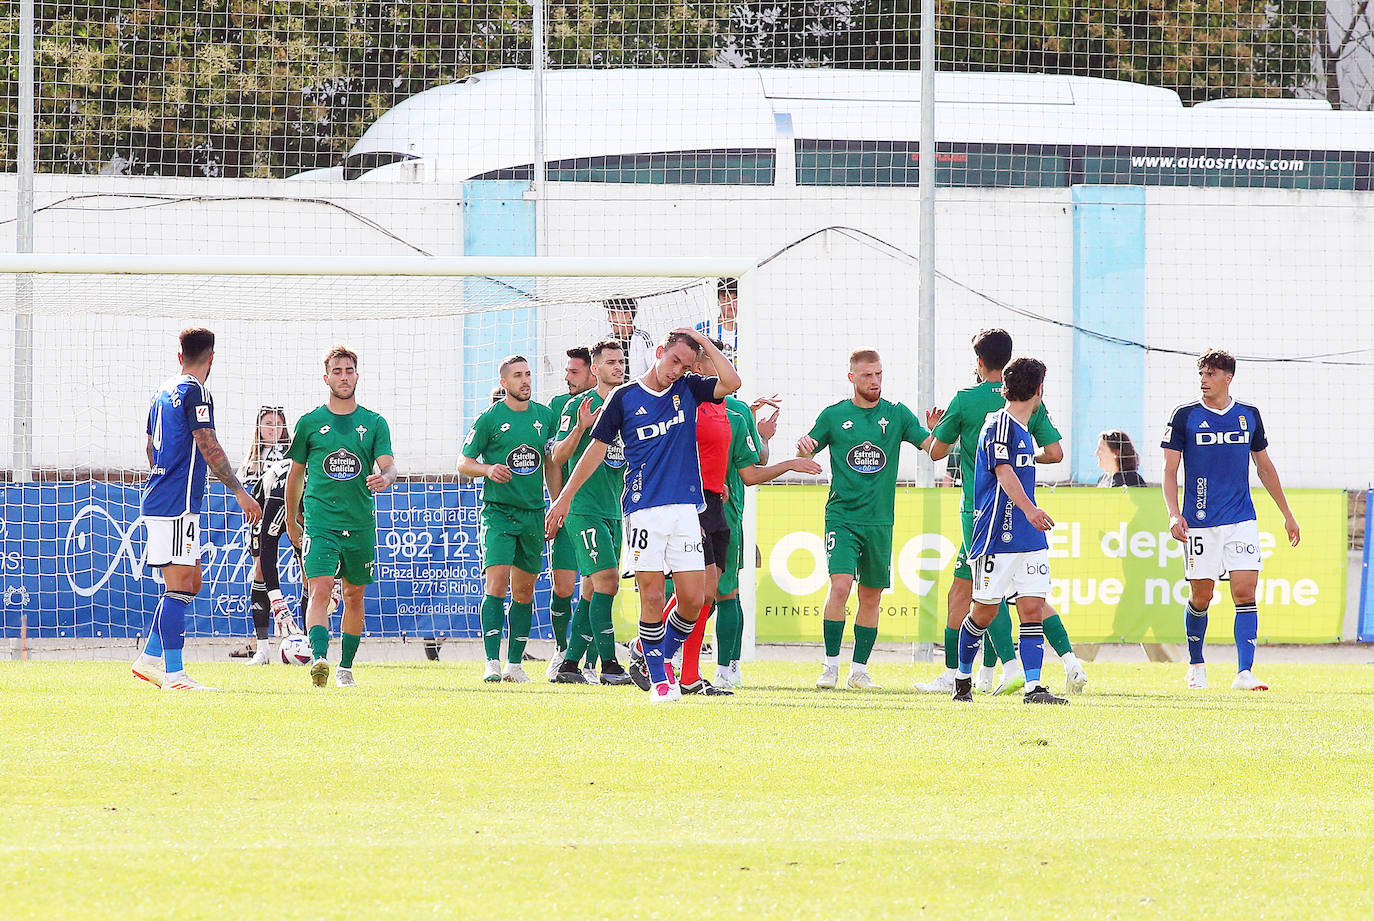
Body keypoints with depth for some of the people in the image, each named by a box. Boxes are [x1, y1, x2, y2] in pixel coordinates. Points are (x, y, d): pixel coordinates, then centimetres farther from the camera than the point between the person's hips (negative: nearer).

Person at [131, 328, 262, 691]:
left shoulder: (164, 391, 16)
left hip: (157, 498, 9)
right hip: (177, 505, -9)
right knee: (179, 585, -10)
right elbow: (208, 447, -17)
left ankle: (150, 659, 16)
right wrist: (239, 492, -15)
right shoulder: (195, 392, -11)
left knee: (190, 583, 16)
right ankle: (173, 674, -13)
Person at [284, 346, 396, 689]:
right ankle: (319, 658, -32)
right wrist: (291, 522, 17)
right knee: (319, 591, -19)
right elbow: (295, 474, 13)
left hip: (360, 525, 2)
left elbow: (388, 466, -2)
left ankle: (345, 669, 22)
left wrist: (384, 477, -27)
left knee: (354, 596, 10)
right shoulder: (310, 422, 5)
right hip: (320, 524, -2)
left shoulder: (374, 423, 6)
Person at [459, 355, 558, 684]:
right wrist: (488, 469, -19)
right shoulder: (489, 418, -3)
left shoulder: (544, 416, 10)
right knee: (497, 582, -15)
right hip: (498, 511, -4)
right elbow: (464, 462, 0)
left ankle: (515, 663, 13)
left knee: (524, 591, 7)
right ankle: (492, 663, -16)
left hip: (534, 514, 4)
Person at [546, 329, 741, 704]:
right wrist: (564, 497, 8)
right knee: (652, 596, -6)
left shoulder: (689, 389, 10)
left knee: (693, 598, -2)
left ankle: (663, 655, 21)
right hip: (644, 511, -3)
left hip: (685, 508, 3)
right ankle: (658, 679, 3)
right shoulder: (624, 398, 4)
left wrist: (704, 341, -3)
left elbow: (732, 383, -5)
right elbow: (597, 448, 9)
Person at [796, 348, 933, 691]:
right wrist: (802, 445, -13)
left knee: (871, 596, 7)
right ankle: (830, 666, -11)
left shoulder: (897, 415, 6)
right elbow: (806, 452, 11)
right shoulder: (834, 416, 4)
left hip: (879, 520, 2)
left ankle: (859, 669, 17)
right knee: (840, 583, -18)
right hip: (841, 516, -2)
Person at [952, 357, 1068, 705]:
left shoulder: (1024, 430, 17)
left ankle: (1034, 686, -8)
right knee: (984, 611, 2)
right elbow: (1003, 472, -23)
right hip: (997, 536, -8)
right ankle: (963, 677, 21)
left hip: (1029, 537, 8)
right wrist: (1029, 509, -36)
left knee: (1032, 608, -4)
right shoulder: (1000, 423, -10)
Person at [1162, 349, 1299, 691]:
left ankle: (1244, 673, -14)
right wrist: (1174, 515, -17)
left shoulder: (1248, 415, 8)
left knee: (1245, 593, -10)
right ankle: (1196, 665, 26)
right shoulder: (1185, 416, -1)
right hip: (1199, 522, -2)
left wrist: (1287, 515, 19)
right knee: (1201, 597, 3)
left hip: (1241, 520, 2)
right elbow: (1170, 470, -2)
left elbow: (1265, 467, 18)